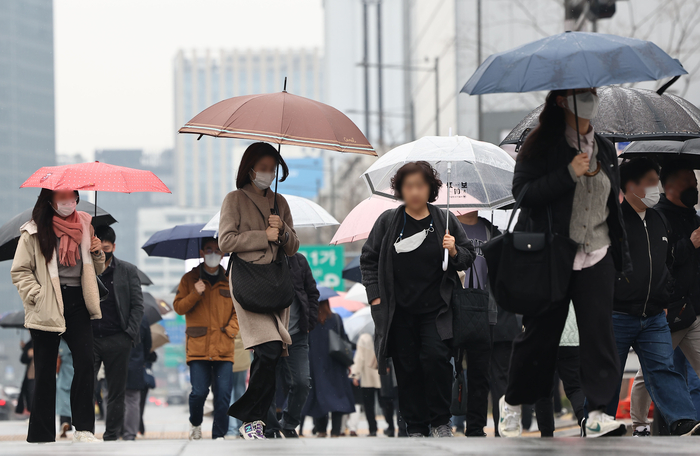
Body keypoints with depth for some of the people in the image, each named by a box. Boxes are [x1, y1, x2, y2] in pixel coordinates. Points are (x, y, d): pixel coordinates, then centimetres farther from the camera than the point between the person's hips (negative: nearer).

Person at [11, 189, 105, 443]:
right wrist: (37, 295, -15)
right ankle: (41, 434, 8)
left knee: (86, 360, -10)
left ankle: (84, 429, -7)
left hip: (77, 303, 3)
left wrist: (98, 254, 0)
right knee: (45, 370, 1)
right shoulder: (34, 231, -1)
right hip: (47, 308, -3)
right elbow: (20, 271, -1)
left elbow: (96, 270, 21)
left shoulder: (84, 226, 12)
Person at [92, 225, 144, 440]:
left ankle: (112, 435, 7)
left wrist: (130, 334, -5)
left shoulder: (128, 271, 9)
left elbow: (137, 305, 7)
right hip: (89, 338, 0)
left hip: (117, 340, 0)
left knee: (116, 392, 3)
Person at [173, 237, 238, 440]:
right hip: (198, 347, -1)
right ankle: (195, 423, 21)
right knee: (199, 391, -7)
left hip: (223, 349, 1)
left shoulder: (230, 281, 12)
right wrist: (195, 294, -10)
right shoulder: (190, 279, 9)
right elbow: (179, 307, 6)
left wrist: (231, 329, -2)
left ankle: (219, 435, 3)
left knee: (223, 394, -5)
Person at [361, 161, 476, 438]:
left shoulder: (445, 220, 5)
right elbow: (368, 259, 13)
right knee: (407, 368, 1)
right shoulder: (388, 222, 6)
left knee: (435, 357, -18)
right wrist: (375, 295, 3)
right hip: (399, 312, 2)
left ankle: (440, 421, -4)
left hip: (435, 310, -1)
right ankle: (415, 428, 10)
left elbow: (468, 257, 13)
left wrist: (454, 252, -10)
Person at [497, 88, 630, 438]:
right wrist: (569, 173, -20)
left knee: (599, 331, -9)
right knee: (539, 332, 4)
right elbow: (521, 192, -13)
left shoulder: (605, 149, 12)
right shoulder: (542, 144, -4)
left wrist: (623, 255, 16)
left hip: (597, 258, 4)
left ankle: (597, 414, -11)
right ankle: (512, 402, 25)